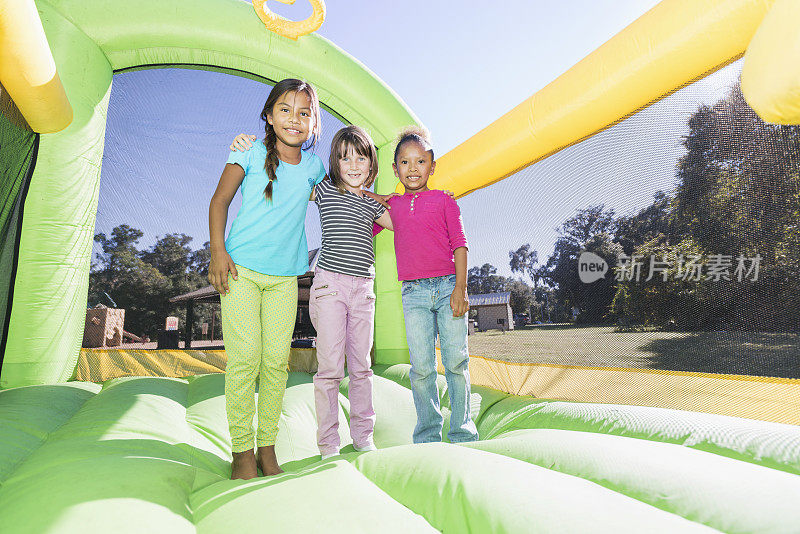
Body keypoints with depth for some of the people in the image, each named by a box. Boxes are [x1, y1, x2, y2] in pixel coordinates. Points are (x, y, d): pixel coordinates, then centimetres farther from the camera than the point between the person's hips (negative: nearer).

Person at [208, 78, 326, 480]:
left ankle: (267, 448, 16)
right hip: (240, 268, -2)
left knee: (276, 360, 2)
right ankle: (241, 451, 10)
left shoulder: (314, 167, 6)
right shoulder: (251, 152, -1)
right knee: (244, 357, -5)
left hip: (284, 276, 3)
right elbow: (219, 201, 3)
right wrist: (217, 251, -8)